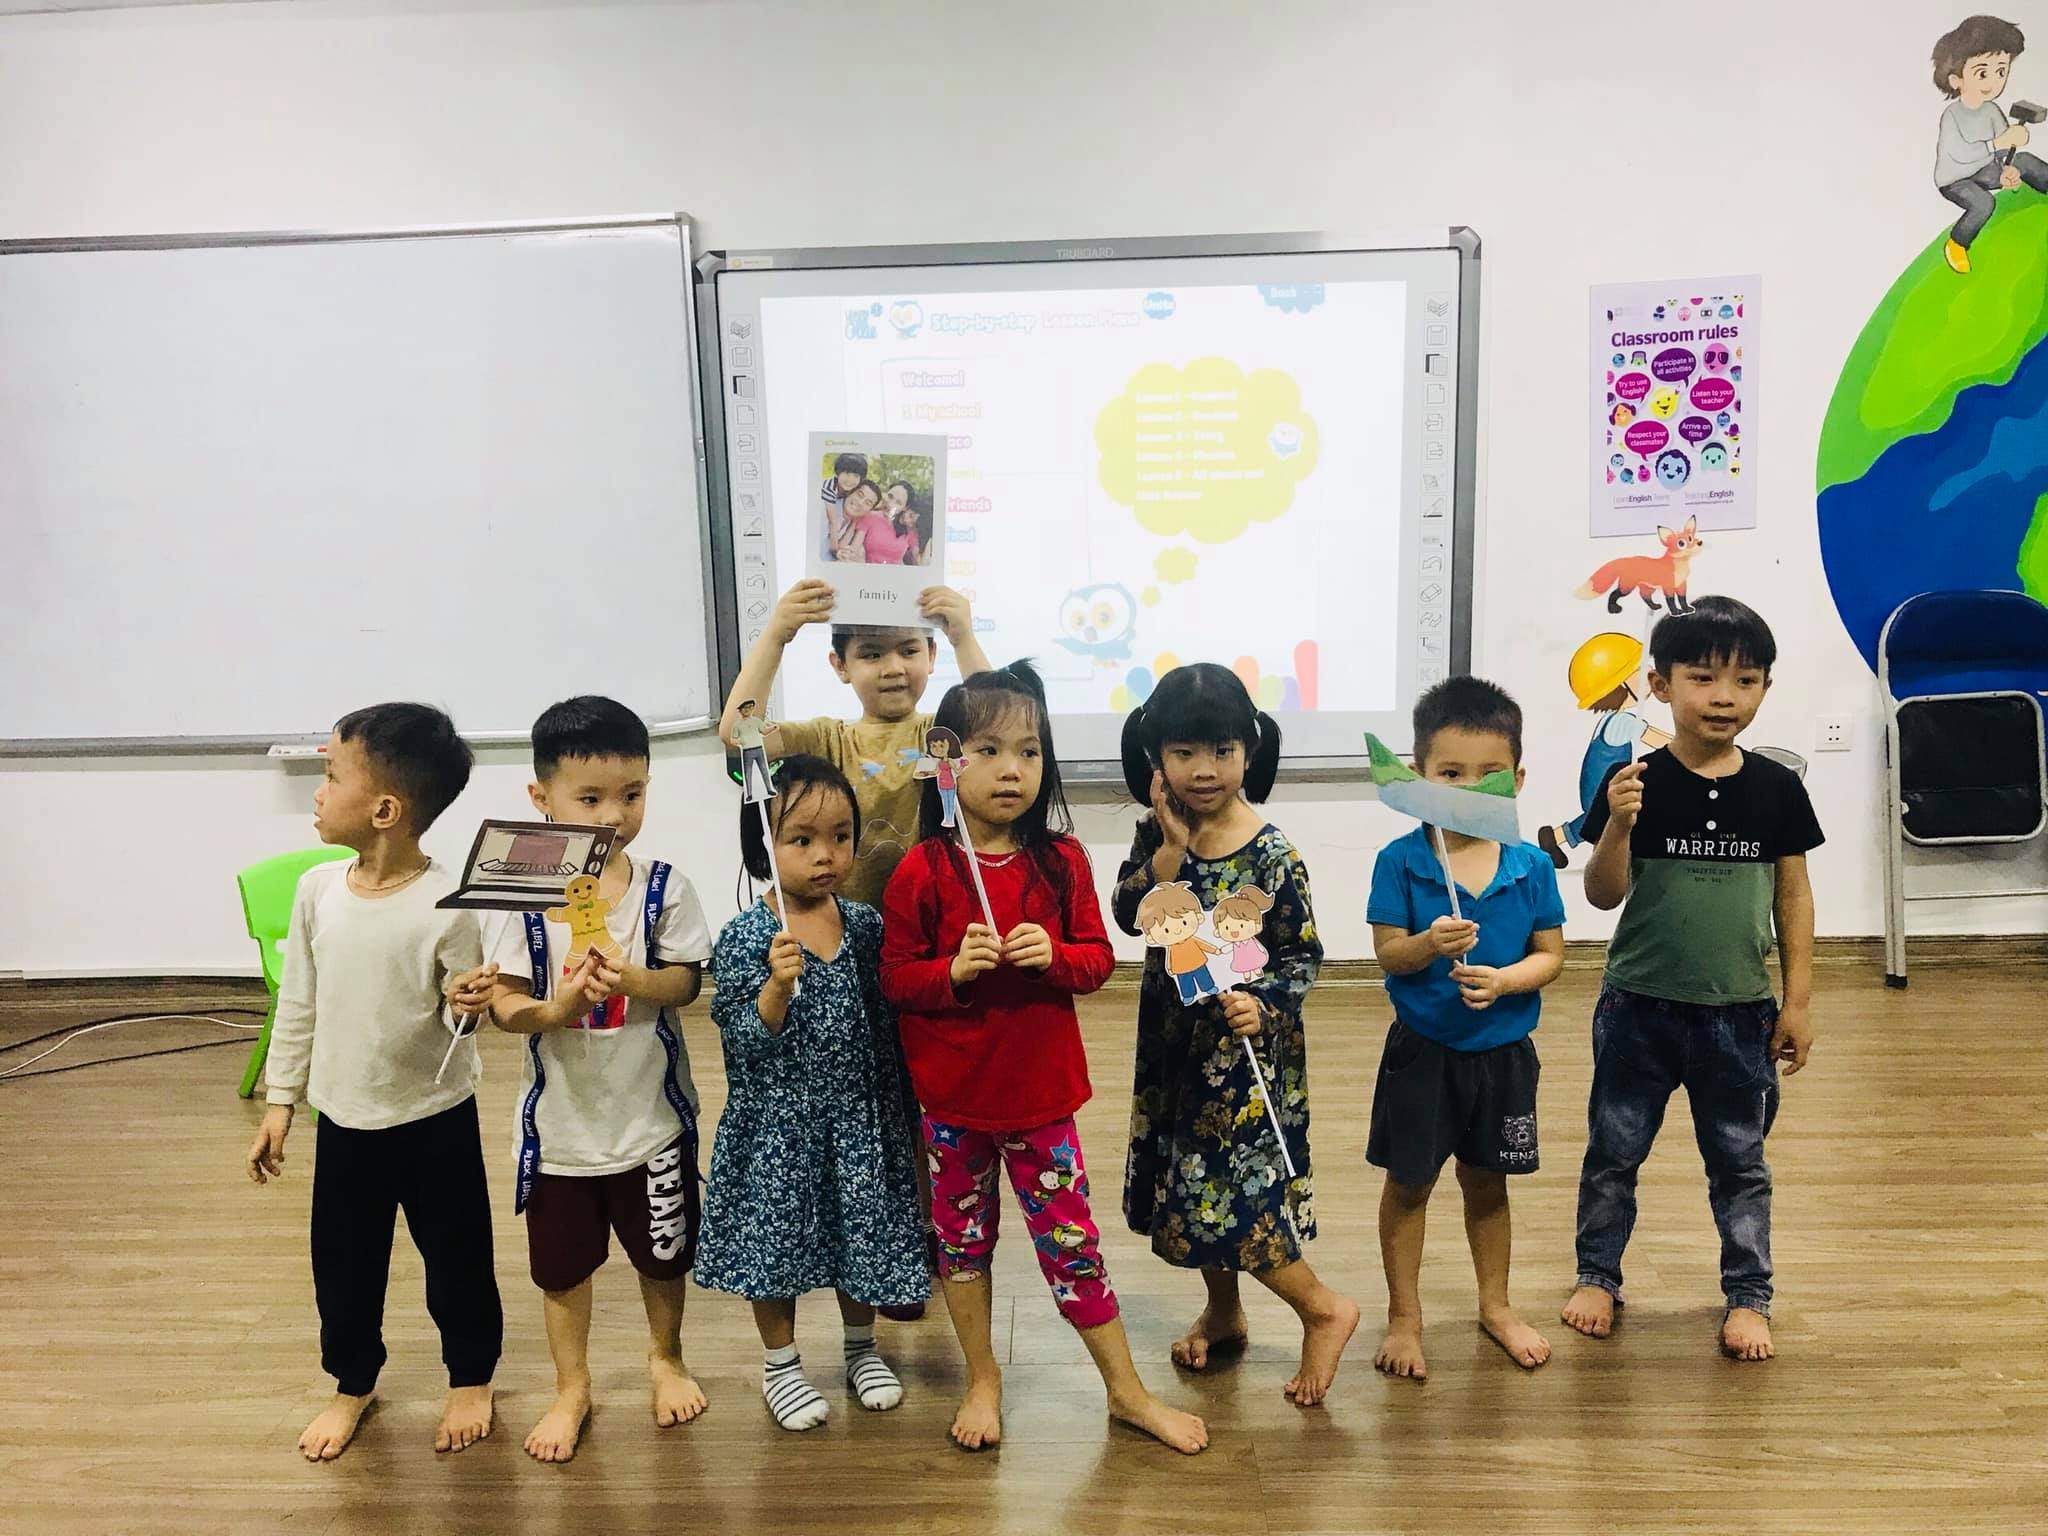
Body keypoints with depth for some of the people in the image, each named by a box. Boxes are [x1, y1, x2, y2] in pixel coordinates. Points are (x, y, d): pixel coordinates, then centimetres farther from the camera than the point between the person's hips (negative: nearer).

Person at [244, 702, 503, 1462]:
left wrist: (472, 1004, -35)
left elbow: (464, 1012, -12)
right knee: (343, 1265, 19)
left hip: (435, 1119, -4)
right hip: (343, 1119, 4)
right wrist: (280, 1100, 7)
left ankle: (470, 1377, 37)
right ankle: (353, 1383, 43)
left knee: (456, 1258, 13)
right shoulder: (317, 889, -6)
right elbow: (298, 1001, 4)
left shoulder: (446, 903, -21)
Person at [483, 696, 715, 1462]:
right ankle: (572, 1389, 39)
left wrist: (635, 981, -29)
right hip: (561, 1114, 0)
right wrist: (555, 1010, -30)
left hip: (650, 1111, 0)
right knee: (561, 1263, 16)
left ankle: (666, 1356, 46)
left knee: (664, 1251, 18)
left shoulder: (662, 887, -11)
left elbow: (686, 981, -9)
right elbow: (505, 1002, -10)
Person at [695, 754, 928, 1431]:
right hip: (778, 1121, -3)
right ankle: (780, 1364, 35)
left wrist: (897, 1111, 8)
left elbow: (886, 1024, 6)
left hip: (857, 1115, 3)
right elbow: (742, 1040, -17)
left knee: (864, 1232, 15)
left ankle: (862, 1349, 41)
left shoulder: (866, 925, -4)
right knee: (776, 1240, 12)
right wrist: (777, 984, -33)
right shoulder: (746, 937, -15)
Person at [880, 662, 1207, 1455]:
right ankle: (982, 1378, 37)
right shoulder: (922, 871, -10)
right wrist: (954, 969, -25)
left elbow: (1098, 958, 0)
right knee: (962, 1234, 16)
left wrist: (1054, 956, -21)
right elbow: (895, 978, -7)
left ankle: (1127, 1390, 26)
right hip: (952, 1095, 0)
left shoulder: (1061, 860, -4)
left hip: (1041, 1090, 0)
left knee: (1070, 1237, 8)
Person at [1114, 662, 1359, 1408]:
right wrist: (1170, 849, -22)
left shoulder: (1271, 853, -17)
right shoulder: (1156, 834, -3)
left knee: (1222, 1193, -6)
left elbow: (1304, 954, -12)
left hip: (1243, 1045, -6)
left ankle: (1324, 1309, 16)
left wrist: (1263, 1002, -29)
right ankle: (1223, 1311, 40)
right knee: (1191, 1184, 17)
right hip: (1174, 1039, 6)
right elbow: (1128, 915, -11)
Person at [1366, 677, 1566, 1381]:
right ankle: (1403, 1316, 28)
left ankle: (1495, 1305, 40)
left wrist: (1503, 980, -21)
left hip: (1503, 1050, 2)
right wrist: (1430, 945, -32)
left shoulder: (1532, 866, -7)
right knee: (1409, 1182, 10)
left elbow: (1551, 954, -3)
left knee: (1486, 1180, 19)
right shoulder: (1399, 861, -13)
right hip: (1421, 1050, -2)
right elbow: (1387, 953, -12)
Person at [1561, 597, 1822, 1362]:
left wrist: (1797, 1000, 2)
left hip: (1740, 1011, 1)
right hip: (1639, 1005, -1)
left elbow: (1793, 894, 3)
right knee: (1614, 1150, 13)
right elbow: (1604, 895, -10)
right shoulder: (1637, 784, -10)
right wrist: (1618, 825, -28)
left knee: (1740, 1162, 14)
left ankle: (1747, 1295, 31)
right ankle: (1597, 1275, 32)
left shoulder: (1777, 788, -4)